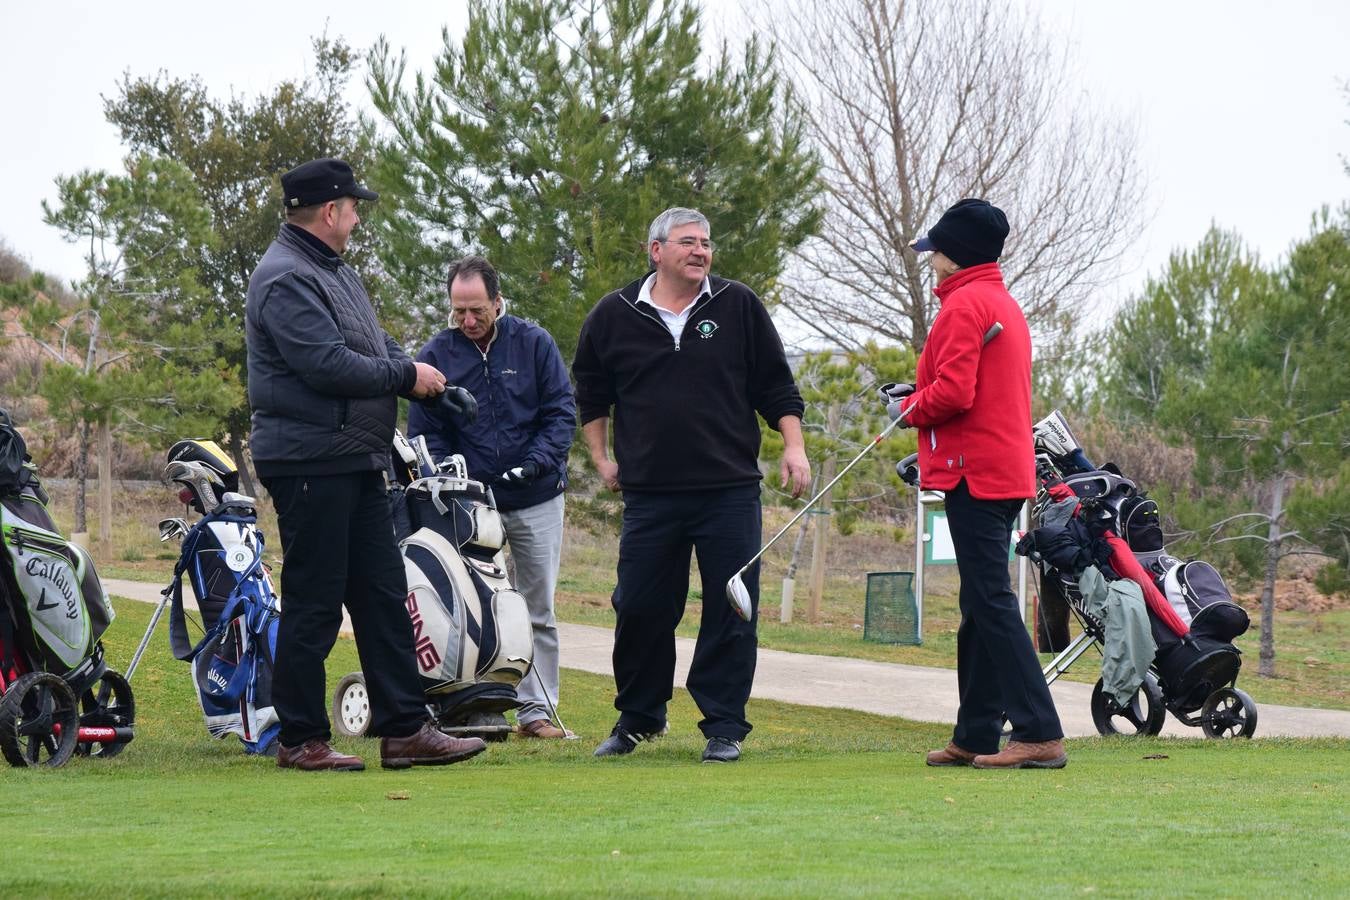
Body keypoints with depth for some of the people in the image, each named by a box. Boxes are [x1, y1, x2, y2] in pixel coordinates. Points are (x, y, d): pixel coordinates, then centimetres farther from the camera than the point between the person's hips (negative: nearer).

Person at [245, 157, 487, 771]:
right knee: (313, 605, -5)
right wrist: (406, 376, -12)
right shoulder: (285, 280, -15)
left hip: (356, 465, 10)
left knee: (383, 595, 9)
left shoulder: (335, 273, 19)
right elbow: (328, 365, -23)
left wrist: (425, 376, 4)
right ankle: (301, 739, 2)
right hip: (310, 462, -10)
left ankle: (404, 730, 12)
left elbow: (374, 346, 23)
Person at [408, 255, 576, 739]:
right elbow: (425, 432, 3)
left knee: (538, 610, 4)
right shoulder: (435, 355, 0)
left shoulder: (534, 344, 0)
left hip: (536, 499, 1)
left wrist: (538, 460, -15)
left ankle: (536, 709, 9)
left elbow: (562, 410, 0)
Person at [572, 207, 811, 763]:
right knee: (641, 609, 3)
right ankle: (639, 717, 22)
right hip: (649, 494, 1)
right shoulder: (614, 317, 6)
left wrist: (793, 447, 0)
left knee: (730, 613, -3)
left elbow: (776, 387, 9)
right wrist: (600, 458, 15)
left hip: (730, 491, -1)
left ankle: (724, 726, 5)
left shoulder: (739, 307, 5)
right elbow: (591, 393, 20)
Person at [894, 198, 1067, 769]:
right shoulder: (1005, 304, 19)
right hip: (1009, 471, 10)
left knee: (991, 604, -12)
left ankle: (1040, 733, -17)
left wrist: (908, 408, -2)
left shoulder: (963, 305, -12)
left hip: (974, 474, -10)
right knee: (981, 606, 14)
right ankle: (976, 737, 18)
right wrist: (919, 397, 16)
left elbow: (953, 392, -21)